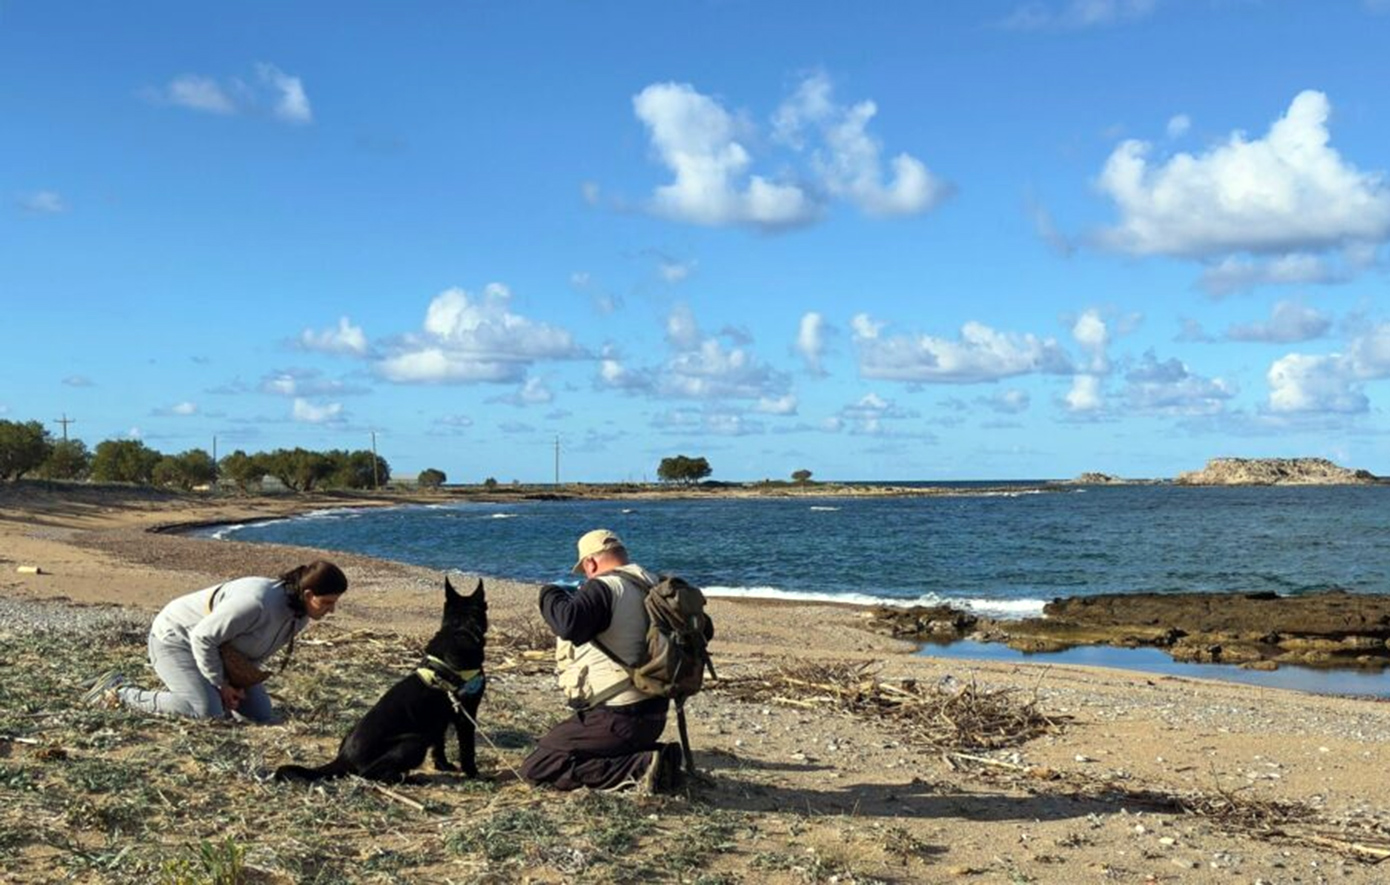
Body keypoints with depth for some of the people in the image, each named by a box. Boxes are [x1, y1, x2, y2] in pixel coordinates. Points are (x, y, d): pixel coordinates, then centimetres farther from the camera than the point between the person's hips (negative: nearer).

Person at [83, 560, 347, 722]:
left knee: (261, 714, 2)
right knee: (208, 710, -27)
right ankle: (117, 692, -10)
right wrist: (221, 684, -20)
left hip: (217, 650, 9)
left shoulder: (301, 615, -9)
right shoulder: (259, 603, -38)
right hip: (175, 638, -9)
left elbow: (258, 652, 7)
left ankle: (182, 687, 21)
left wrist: (239, 682, -7)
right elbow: (203, 637, -31)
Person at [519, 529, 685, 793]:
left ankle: (641, 767, -14)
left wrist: (550, 593, -12)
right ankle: (658, 756, 6)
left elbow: (568, 624, -36)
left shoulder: (603, 587, -16)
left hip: (616, 717, -9)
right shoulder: (651, 586, 8)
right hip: (654, 713, 9)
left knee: (537, 769, -5)